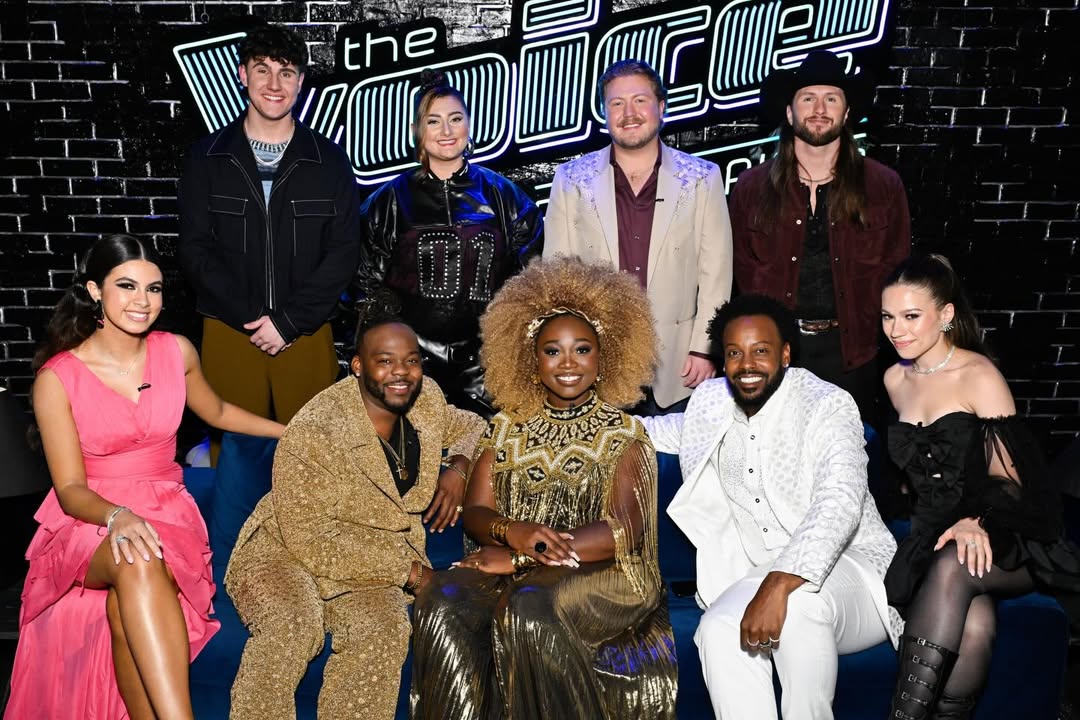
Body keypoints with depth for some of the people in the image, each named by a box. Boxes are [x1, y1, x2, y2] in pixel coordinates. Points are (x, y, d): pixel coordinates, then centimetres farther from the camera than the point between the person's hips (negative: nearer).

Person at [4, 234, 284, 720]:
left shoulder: (176, 352, 0)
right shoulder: (57, 377, -9)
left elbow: (216, 412, 21)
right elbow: (70, 489, -9)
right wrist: (118, 517, -31)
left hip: (166, 513, 2)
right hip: (89, 521, -2)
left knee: (125, 607, -32)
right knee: (138, 568, -38)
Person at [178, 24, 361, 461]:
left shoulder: (329, 160, 4)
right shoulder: (208, 157, 5)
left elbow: (344, 251, -2)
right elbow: (195, 249, 0)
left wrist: (288, 321, -11)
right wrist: (252, 319, -10)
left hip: (306, 334, 0)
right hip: (230, 332, 0)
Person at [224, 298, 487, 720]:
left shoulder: (427, 399, -7)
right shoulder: (313, 432, -23)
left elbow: (469, 427, 15)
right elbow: (309, 539, -23)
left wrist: (458, 467, -9)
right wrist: (409, 571, -21)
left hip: (376, 561, 4)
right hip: (285, 551, -3)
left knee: (382, 630, -27)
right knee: (293, 625, -33)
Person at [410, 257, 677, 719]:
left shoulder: (624, 434, 2)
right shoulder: (507, 427, 12)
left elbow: (624, 532, -9)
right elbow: (475, 512, 7)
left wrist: (518, 556, -15)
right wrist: (514, 532, -18)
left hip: (602, 574, -3)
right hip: (513, 571, 3)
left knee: (529, 611, -34)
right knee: (441, 602, -27)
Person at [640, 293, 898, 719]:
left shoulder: (827, 405, -11)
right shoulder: (711, 402, 7)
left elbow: (840, 504, -25)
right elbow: (669, 430, 31)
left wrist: (780, 585, -38)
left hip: (847, 564, -4)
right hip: (756, 581, 4)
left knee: (798, 602, -36)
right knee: (718, 631, -28)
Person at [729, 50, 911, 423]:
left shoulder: (884, 186, 2)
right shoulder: (751, 187, 2)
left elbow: (895, 272, 5)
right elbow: (744, 273, 4)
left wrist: (862, 329, -3)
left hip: (851, 352, 1)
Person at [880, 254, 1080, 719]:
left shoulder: (979, 376, -8)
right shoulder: (895, 380, 11)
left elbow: (1009, 477, -9)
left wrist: (977, 521, -27)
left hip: (1002, 537, -3)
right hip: (933, 533, 3)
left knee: (952, 567, -38)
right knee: (974, 623, -31)